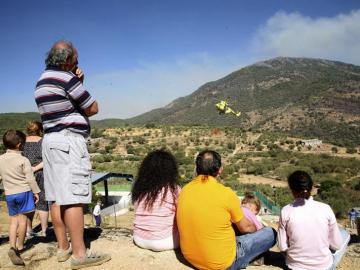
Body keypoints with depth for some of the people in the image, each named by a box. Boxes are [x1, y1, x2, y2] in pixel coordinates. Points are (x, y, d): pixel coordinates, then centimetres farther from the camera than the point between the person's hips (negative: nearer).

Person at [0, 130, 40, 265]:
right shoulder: (23, 160, -12)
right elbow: (30, 179, -11)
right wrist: (36, 192, -2)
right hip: (24, 192, -4)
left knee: (13, 219, 10)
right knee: (22, 218, 6)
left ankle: (12, 246, -4)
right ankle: (20, 246, 15)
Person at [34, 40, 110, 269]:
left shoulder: (42, 81, 18)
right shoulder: (67, 78, -10)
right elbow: (93, 109, -6)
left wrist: (78, 83, 13)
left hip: (51, 139, 10)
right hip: (70, 140, -9)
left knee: (56, 196, 9)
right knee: (73, 197, -10)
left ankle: (63, 247, 17)